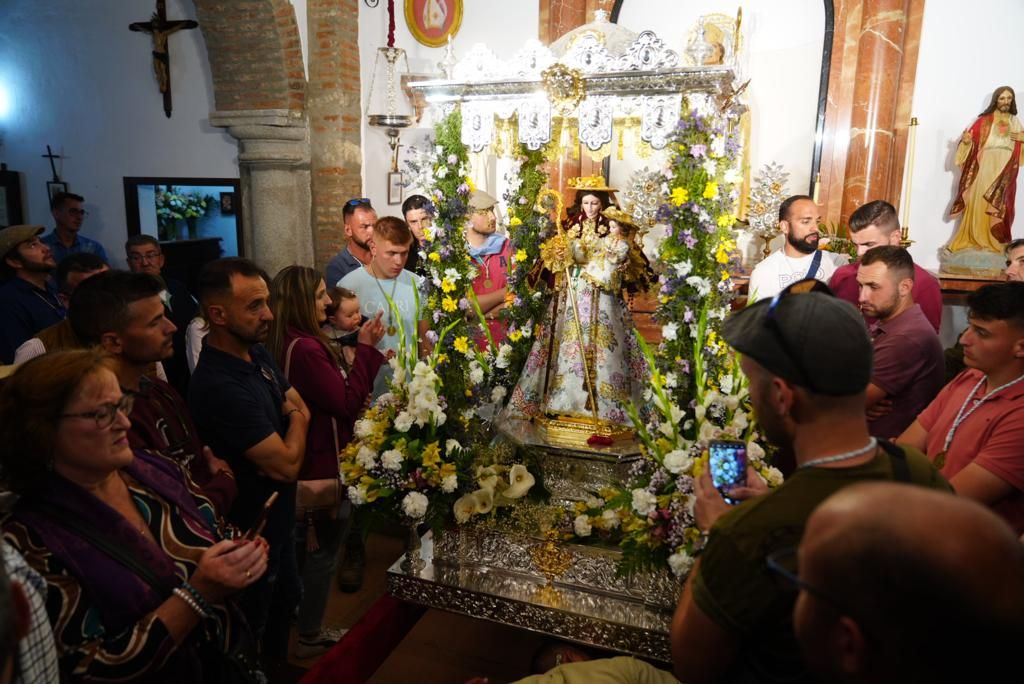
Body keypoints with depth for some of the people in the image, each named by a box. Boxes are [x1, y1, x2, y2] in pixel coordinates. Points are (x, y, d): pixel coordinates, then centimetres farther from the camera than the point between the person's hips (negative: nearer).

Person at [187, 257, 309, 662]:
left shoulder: (258, 353, -3)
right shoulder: (219, 387, -32)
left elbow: (302, 410, 5)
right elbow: (288, 465, -30)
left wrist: (288, 429, -17)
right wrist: (296, 420, -10)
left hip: (278, 515, 9)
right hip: (251, 529, -9)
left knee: (285, 603, 29)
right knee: (253, 633, 16)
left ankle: (278, 667, 51)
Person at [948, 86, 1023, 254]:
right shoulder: (984, 120, 2)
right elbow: (971, 141, -3)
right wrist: (966, 140, -25)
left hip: (1005, 174, 4)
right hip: (985, 171, -3)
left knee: (1000, 209, 3)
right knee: (978, 205, -7)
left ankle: (994, 243, 8)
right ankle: (971, 240, -1)